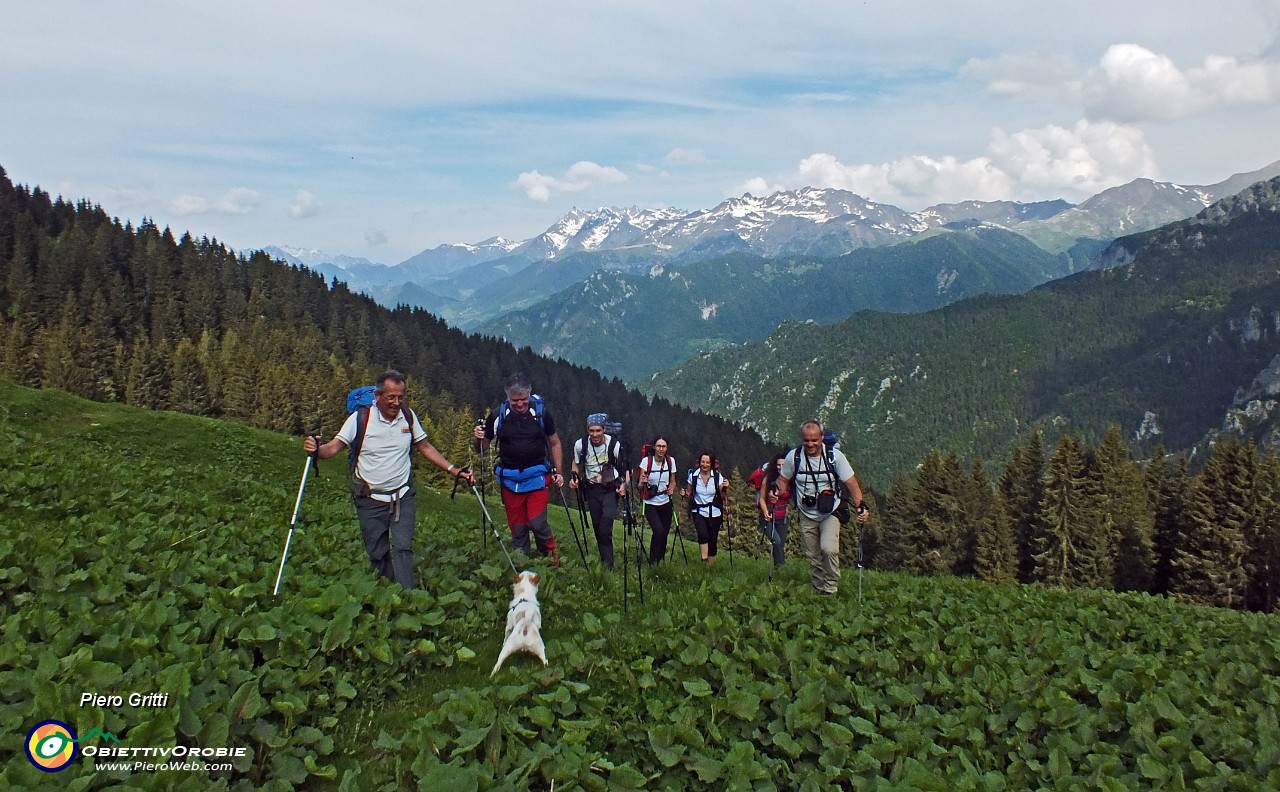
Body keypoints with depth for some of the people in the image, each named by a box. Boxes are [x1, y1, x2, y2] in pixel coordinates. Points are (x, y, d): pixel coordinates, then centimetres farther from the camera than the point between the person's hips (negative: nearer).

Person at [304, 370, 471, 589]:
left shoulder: (408, 416, 0)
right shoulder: (361, 418, -10)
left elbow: (425, 447, 11)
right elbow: (334, 446, -13)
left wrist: (454, 470, 5)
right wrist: (316, 450, -37)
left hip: (403, 497, 1)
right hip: (370, 500, -1)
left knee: (403, 548, -8)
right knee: (377, 554, 8)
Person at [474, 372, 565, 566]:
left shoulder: (541, 413, -3)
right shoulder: (498, 416, -3)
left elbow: (555, 443, 9)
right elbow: (483, 448, 6)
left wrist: (557, 472, 2)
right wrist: (479, 439, -16)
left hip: (537, 477, -1)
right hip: (510, 480, 2)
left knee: (537, 522, -14)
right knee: (517, 528, 7)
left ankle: (551, 553, 15)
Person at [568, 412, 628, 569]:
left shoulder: (614, 445, -17)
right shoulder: (580, 445, -10)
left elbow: (624, 468, -3)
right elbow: (577, 463, 11)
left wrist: (624, 484, -18)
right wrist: (574, 477, -5)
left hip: (610, 489, -3)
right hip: (592, 490, 3)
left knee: (605, 530, -15)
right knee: (597, 527, 9)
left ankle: (608, 566, -5)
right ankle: (604, 560, 25)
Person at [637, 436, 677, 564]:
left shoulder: (671, 461, -2)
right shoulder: (646, 461, -13)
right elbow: (640, 487, -10)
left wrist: (671, 489, -10)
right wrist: (643, 482, -33)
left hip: (666, 503, 4)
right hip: (650, 504, -4)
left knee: (664, 534, 5)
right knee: (658, 531, -21)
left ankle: (661, 561, 25)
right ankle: (653, 561, -5)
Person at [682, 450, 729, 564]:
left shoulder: (717, 476, -4)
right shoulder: (693, 475, -4)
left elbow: (722, 497, 0)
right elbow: (689, 494, 7)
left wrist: (725, 488, -18)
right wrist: (685, 494, -14)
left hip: (714, 513, 1)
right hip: (699, 512, -1)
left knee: (712, 540, 5)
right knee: (703, 535, -25)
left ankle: (711, 564, 20)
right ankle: (704, 560, -20)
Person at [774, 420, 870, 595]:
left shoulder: (834, 456, -12)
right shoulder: (793, 457, -7)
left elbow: (852, 484, -10)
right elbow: (783, 480, 9)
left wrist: (861, 505, -23)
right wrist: (777, 492, -12)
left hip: (830, 514, -2)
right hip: (806, 516, 2)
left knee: (828, 549, -23)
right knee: (813, 558, 8)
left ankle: (831, 588, -7)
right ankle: (818, 592, 24)